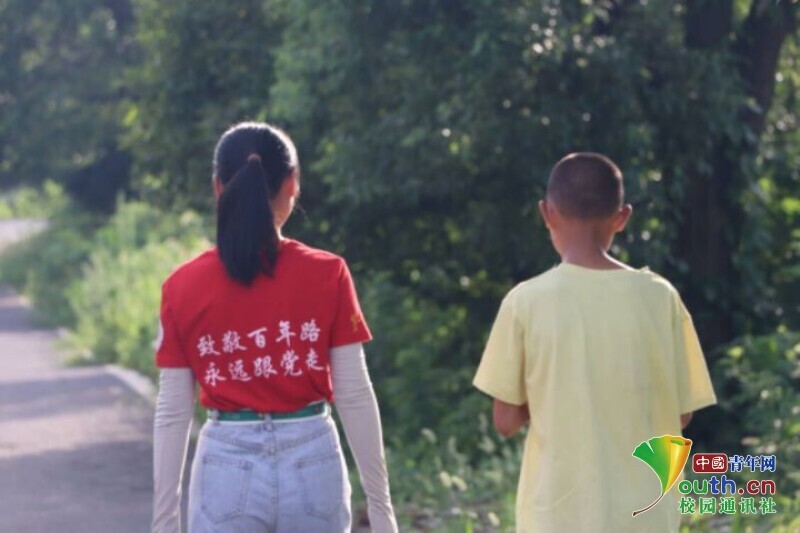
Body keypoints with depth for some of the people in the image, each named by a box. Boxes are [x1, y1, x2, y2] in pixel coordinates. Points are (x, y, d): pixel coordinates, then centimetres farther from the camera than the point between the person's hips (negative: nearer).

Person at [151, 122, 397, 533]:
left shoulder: (182, 287, -3)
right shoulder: (327, 275, -5)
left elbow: (173, 412, -2)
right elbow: (355, 397, -4)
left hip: (228, 469, 0)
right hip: (313, 466, 1)